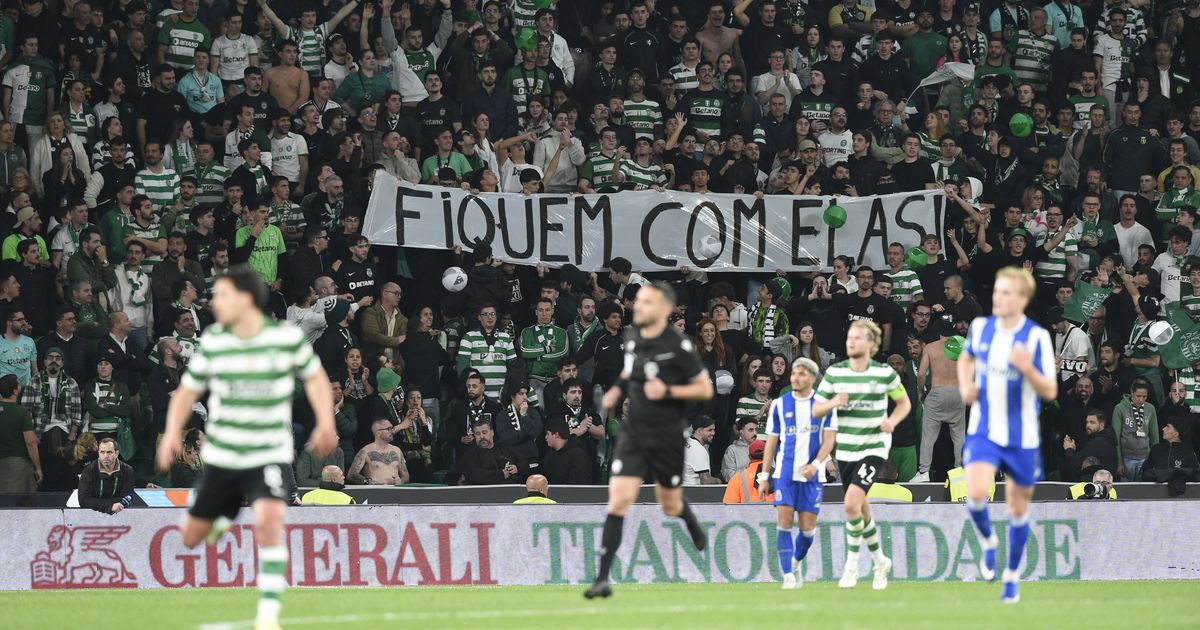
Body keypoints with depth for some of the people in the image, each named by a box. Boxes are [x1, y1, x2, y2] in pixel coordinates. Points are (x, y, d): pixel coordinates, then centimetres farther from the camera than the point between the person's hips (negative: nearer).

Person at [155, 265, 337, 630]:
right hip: (221, 458, 3)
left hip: (271, 455, -3)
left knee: (268, 521, -28)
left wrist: (325, 422, -4)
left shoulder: (288, 337, -9)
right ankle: (226, 512, 45)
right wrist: (173, 432, -11)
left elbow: (314, 377, 8)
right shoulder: (212, 342, -5)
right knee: (191, 539, 8)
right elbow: (188, 390, 5)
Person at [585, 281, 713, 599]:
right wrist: (617, 390, 4)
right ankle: (603, 578, -13)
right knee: (618, 502, -12)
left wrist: (668, 391, -22)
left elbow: (705, 390, -9)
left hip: (666, 436, -3)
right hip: (633, 431, 3)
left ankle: (695, 530, 53)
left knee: (671, 506, 14)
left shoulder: (678, 346, -15)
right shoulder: (632, 338, 2)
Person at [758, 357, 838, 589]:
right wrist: (764, 476, 6)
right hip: (785, 472, 0)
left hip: (812, 475, 0)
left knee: (808, 528, 1)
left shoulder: (825, 404, 2)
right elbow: (771, 442, 9)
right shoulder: (779, 405, 6)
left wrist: (816, 464, -19)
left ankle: (796, 563, 28)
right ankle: (788, 574, -7)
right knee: (785, 521, -11)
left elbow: (829, 439, -3)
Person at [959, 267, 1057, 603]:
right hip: (983, 432, 2)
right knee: (976, 494, -21)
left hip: (1022, 437, -2)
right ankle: (989, 542, 11)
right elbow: (966, 358, 22)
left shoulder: (1036, 337, -13)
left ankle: (1011, 576, 28)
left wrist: (1028, 368, -32)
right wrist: (965, 386, 2)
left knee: (1019, 508, 10)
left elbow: (1050, 391, -14)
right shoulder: (980, 328, -1)